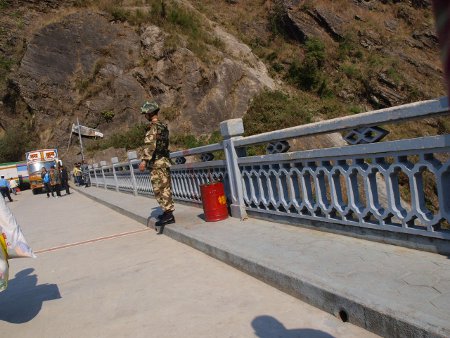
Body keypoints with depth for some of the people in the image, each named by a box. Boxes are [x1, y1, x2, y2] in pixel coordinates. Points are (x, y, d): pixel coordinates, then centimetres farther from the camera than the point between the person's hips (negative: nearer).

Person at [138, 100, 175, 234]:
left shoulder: (153, 127, -12)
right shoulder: (164, 126, 15)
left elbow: (150, 145, -24)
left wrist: (144, 160, -29)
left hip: (157, 163, -9)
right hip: (165, 160, 9)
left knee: (159, 190, -6)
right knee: (166, 188, 12)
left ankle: (168, 214, -8)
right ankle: (168, 212, 18)